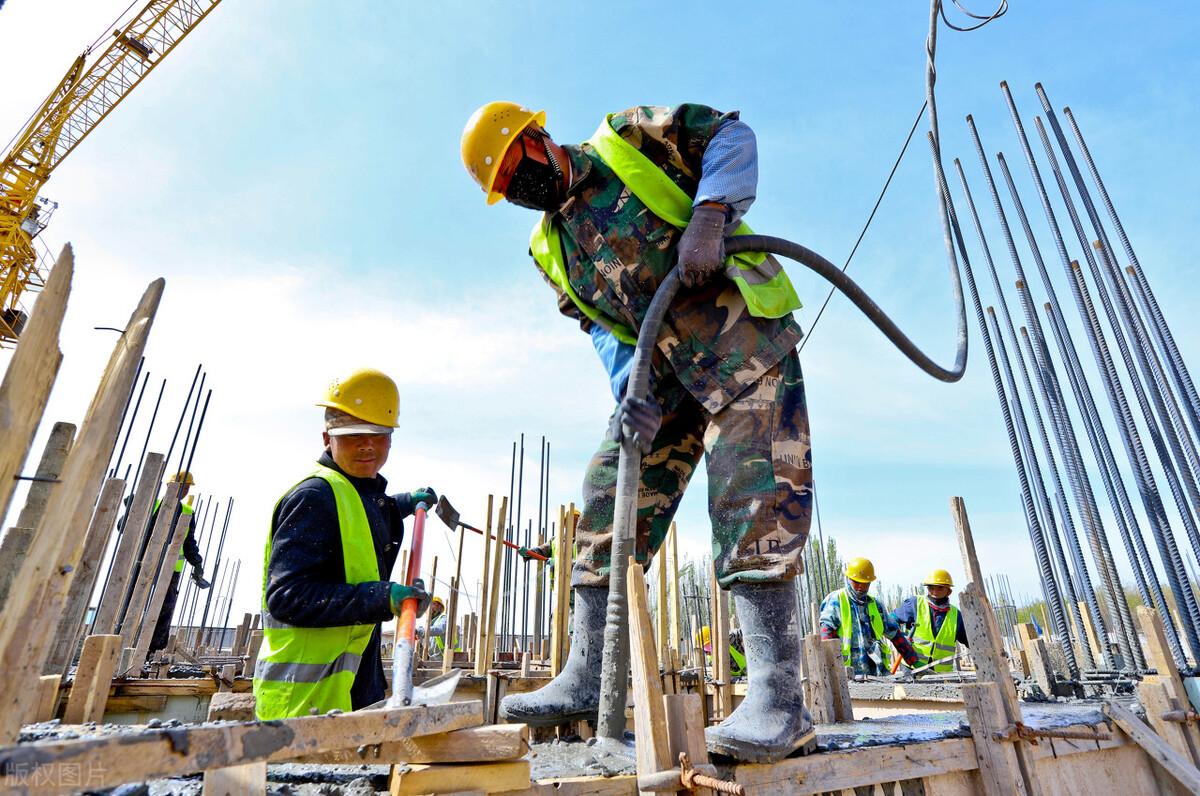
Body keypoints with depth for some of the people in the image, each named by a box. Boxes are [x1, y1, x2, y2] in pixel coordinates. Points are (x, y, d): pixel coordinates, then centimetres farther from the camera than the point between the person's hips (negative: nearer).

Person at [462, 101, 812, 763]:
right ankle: (584, 682, 7)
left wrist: (707, 218, -16)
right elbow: (604, 330, 8)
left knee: (751, 497, -16)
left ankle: (778, 700, -10)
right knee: (608, 498, -1)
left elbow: (732, 136, 3)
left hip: (738, 329, -5)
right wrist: (631, 394, -12)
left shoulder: (626, 138, 7)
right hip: (664, 368, 6)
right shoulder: (550, 249, 17)